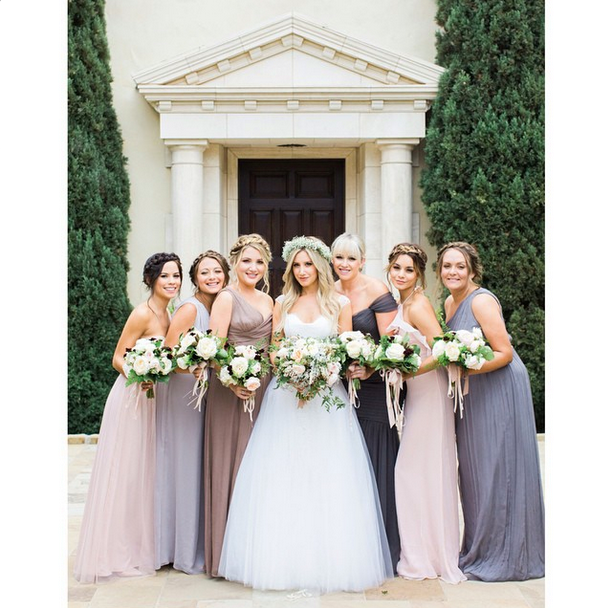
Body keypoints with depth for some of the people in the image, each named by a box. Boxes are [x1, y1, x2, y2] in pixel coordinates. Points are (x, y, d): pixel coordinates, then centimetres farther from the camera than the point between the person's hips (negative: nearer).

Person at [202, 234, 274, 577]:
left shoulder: (268, 300, 15)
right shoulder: (227, 298, -5)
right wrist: (232, 382, -25)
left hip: (264, 387, 7)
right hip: (232, 389, -7)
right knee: (232, 464, -2)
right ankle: (227, 551, 6)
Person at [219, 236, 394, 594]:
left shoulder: (340, 304, 5)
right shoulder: (284, 303, 11)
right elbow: (273, 348, 11)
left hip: (327, 396, -2)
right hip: (285, 396, 2)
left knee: (327, 478, -3)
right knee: (282, 478, 0)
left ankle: (330, 561, 6)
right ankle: (285, 559, 8)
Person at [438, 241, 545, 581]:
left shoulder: (481, 301, -16)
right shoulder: (450, 303, 9)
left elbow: (504, 354, -19)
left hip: (500, 390, -9)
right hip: (472, 395, 9)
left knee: (497, 470, -2)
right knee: (474, 470, 11)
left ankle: (505, 556, 9)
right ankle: (480, 549, 22)